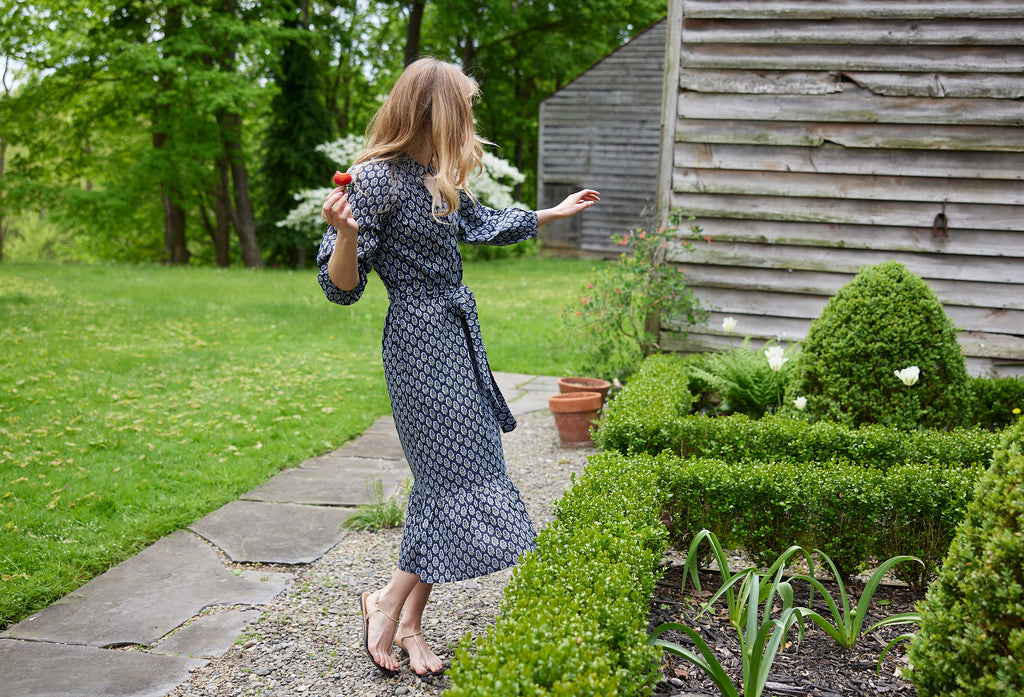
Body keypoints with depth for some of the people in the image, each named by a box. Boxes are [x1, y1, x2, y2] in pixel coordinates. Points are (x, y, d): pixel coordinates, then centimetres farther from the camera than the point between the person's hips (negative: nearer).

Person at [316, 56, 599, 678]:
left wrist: (557, 213, 41)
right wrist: (345, 232, -35)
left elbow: (482, 224, 31)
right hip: (419, 340, -9)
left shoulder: (440, 178, 11)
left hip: (458, 334, 9)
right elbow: (342, 287, -15)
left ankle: (410, 622, 19)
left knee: (446, 478, 9)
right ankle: (389, 604, 10)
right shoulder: (376, 178, -15)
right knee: (461, 477, -9)